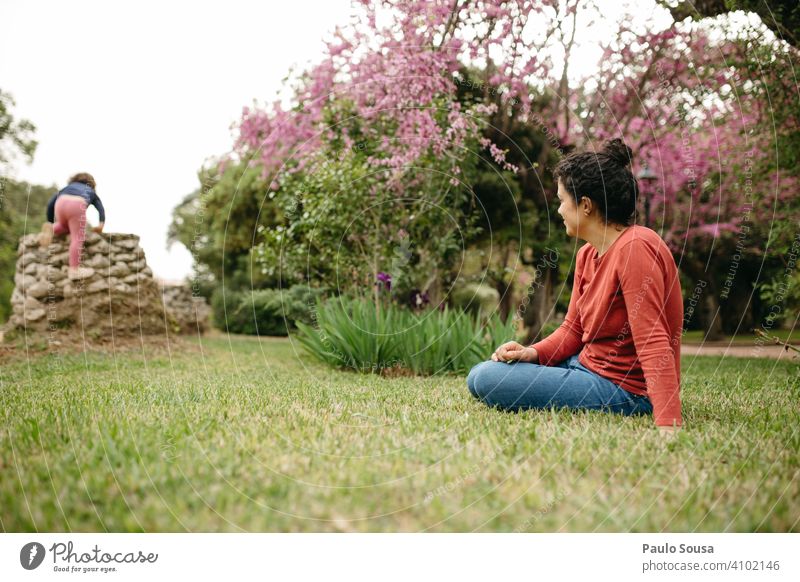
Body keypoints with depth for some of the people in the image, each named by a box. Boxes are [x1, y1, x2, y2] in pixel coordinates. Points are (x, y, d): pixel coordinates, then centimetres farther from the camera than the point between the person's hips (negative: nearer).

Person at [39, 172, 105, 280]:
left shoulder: (67, 187, 39)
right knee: (77, 238, -1)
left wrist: (50, 222, 29)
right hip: (77, 204, -3)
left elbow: (51, 203, 26)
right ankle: (74, 269, -8)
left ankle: (51, 228, 4)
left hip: (61, 202, 3)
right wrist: (101, 225, 5)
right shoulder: (91, 192, 36)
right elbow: (101, 208, 16)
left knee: (65, 227, 32)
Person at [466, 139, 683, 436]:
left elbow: (654, 343, -28)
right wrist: (532, 353, -9)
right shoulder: (586, 254, 6)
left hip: (622, 389, -9)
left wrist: (668, 424, -34)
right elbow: (573, 329, 10)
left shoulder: (635, 248, -23)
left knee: (485, 380, -19)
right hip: (587, 365, 9)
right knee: (480, 373, 15)